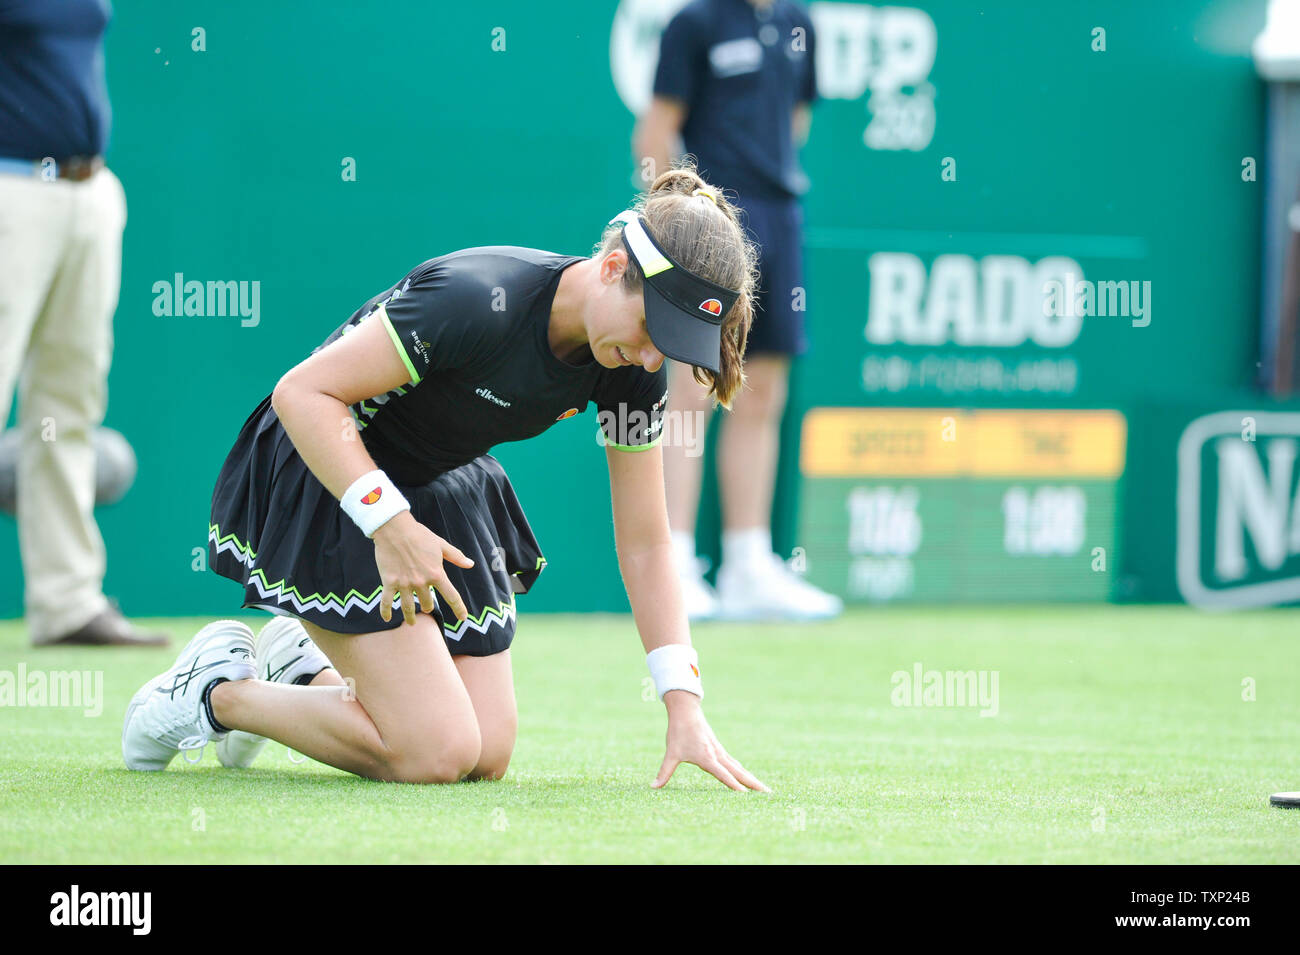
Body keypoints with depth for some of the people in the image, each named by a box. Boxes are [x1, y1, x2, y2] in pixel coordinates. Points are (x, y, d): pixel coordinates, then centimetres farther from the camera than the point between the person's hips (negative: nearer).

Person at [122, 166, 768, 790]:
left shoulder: (633, 371, -13)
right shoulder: (478, 299, -33)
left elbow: (644, 544, -5)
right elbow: (303, 392, -29)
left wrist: (685, 708, -12)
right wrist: (388, 523, -35)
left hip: (444, 494, 7)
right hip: (328, 479, -7)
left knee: (487, 762, 1)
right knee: (440, 754, -16)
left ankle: (302, 669, 23)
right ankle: (218, 691, 4)